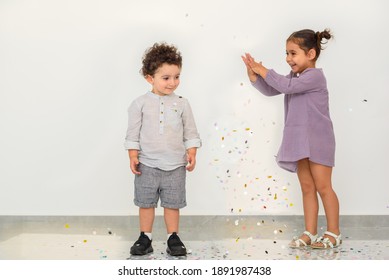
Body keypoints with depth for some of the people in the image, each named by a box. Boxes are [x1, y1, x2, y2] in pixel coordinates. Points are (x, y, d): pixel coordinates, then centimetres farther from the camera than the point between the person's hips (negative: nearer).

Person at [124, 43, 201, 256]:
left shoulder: (181, 104, 1)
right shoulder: (140, 104, -3)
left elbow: (190, 132, 5)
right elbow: (133, 133, 0)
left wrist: (192, 154, -3)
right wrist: (133, 156, -5)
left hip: (175, 165, 1)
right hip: (147, 164, 0)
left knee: (172, 204, 8)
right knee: (146, 202, 9)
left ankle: (173, 237, 21)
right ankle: (145, 237, 21)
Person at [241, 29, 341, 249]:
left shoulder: (315, 76, -15)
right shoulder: (294, 77, 12)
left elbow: (287, 86, -27)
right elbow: (270, 90, 10)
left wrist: (263, 70, -18)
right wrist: (253, 75, -5)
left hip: (318, 140, -8)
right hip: (299, 140, 8)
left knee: (323, 187, 0)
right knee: (307, 188, 10)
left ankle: (334, 233, 11)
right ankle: (310, 233, 16)